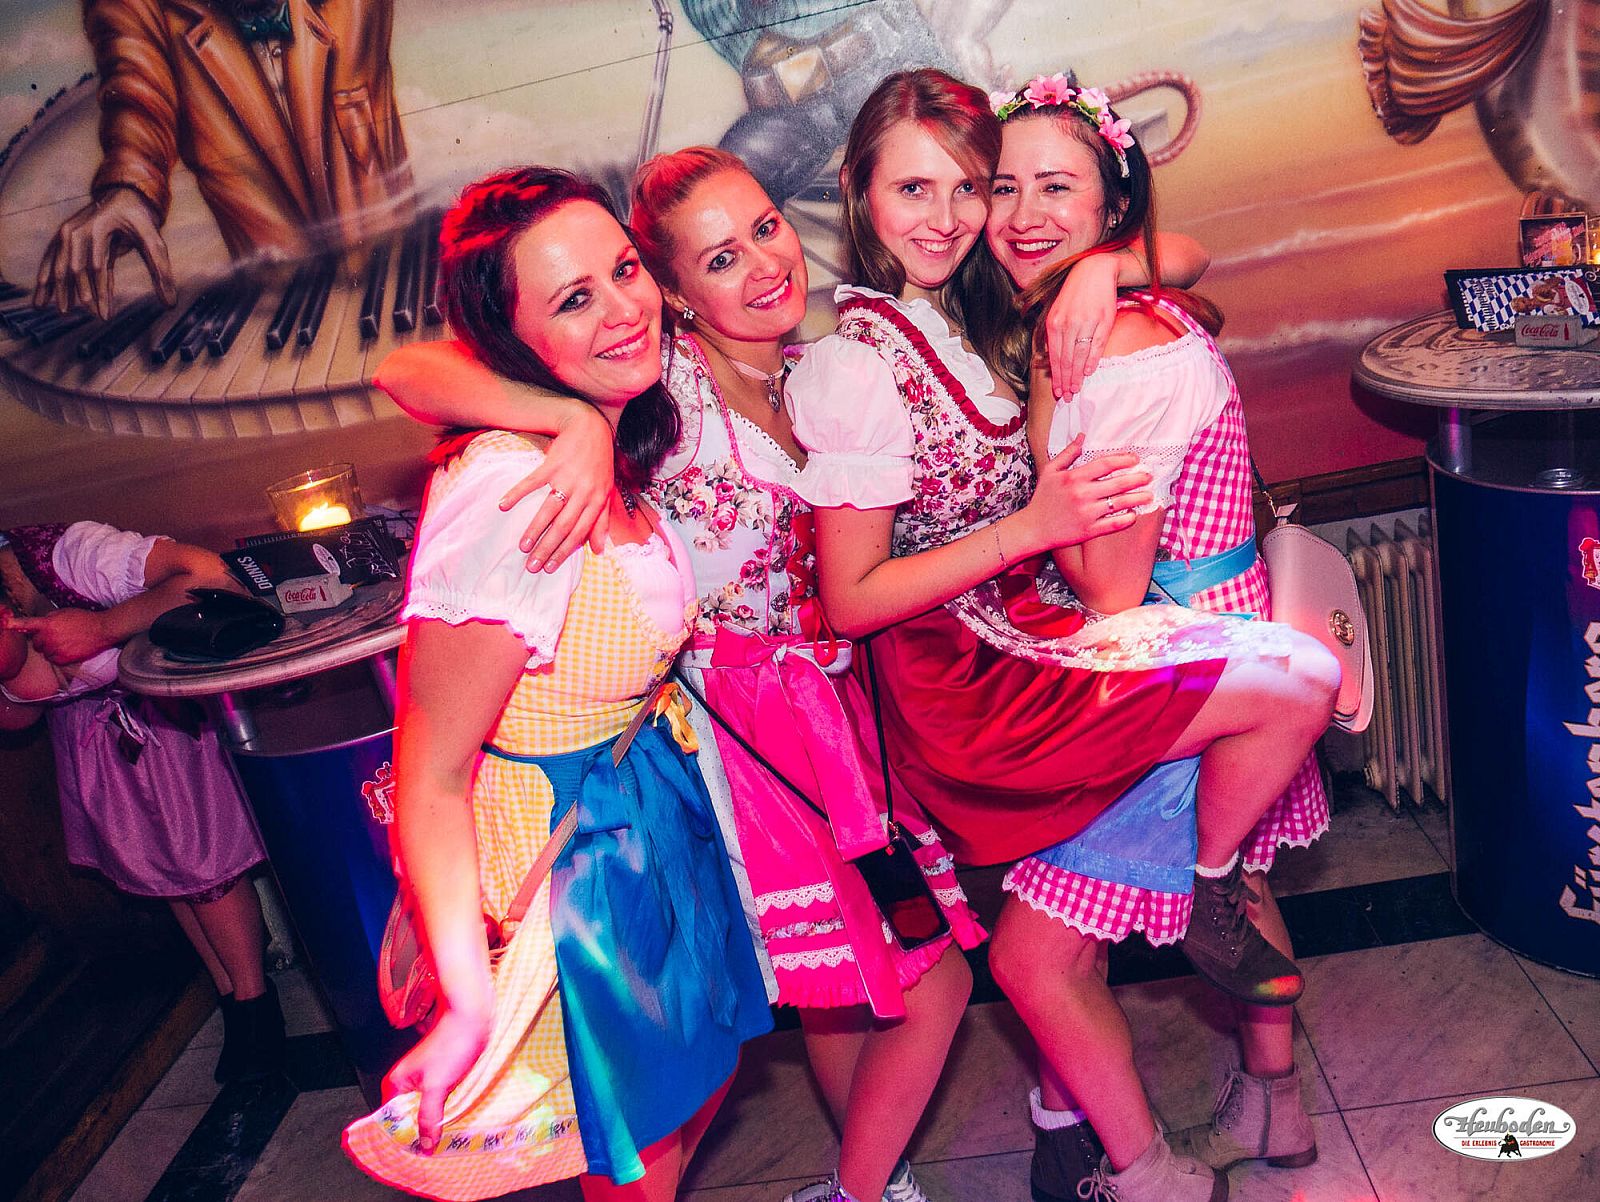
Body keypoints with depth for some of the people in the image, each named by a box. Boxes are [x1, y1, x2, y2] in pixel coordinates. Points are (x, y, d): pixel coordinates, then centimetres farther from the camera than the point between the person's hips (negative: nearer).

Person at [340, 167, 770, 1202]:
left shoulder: (609, 460, -5)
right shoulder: (509, 491, -32)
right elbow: (429, 775, -27)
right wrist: (472, 1001, -32)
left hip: (663, 822, 9)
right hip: (575, 861, -9)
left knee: (707, 1076, 28)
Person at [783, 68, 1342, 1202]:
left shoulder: (963, 315, 9)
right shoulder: (857, 364, -17)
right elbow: (852, 599, -18)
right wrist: (1034, 527, -21)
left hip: (1020, 638, 8)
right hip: (969, 679, -8)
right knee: (1300, 679, -11)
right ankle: (1213, 900, 13)